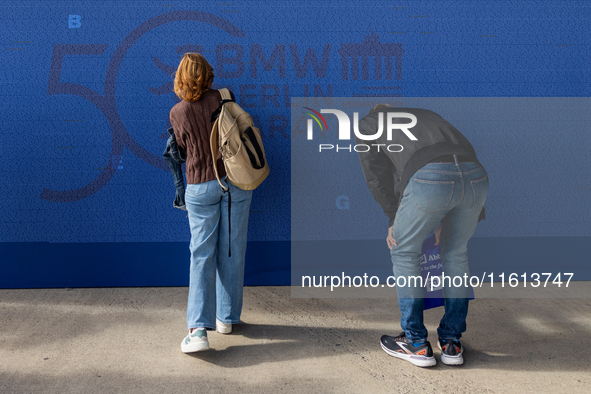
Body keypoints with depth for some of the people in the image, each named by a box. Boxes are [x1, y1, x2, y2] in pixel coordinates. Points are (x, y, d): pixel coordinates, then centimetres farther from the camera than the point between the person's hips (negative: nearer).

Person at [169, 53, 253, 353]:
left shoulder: (177, 113, -4)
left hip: (201, 187, -1)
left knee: (202, 255, 1)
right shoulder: (223, 98, -4)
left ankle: (198, 329, -8)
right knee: (232, 251, 10)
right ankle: (227, 317, 22)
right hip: (235, 180, 1)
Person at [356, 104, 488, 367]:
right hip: (476, 174, 5)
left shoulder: (367, 124, 29)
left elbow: (376, 176, 19)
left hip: (431, 178, -5)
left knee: (404, 252, 17)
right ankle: (451, 343, 31)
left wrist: (393, 219, 27)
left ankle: (416, 344, 23)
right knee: (456, 254, 24)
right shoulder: (425, 114, 42)